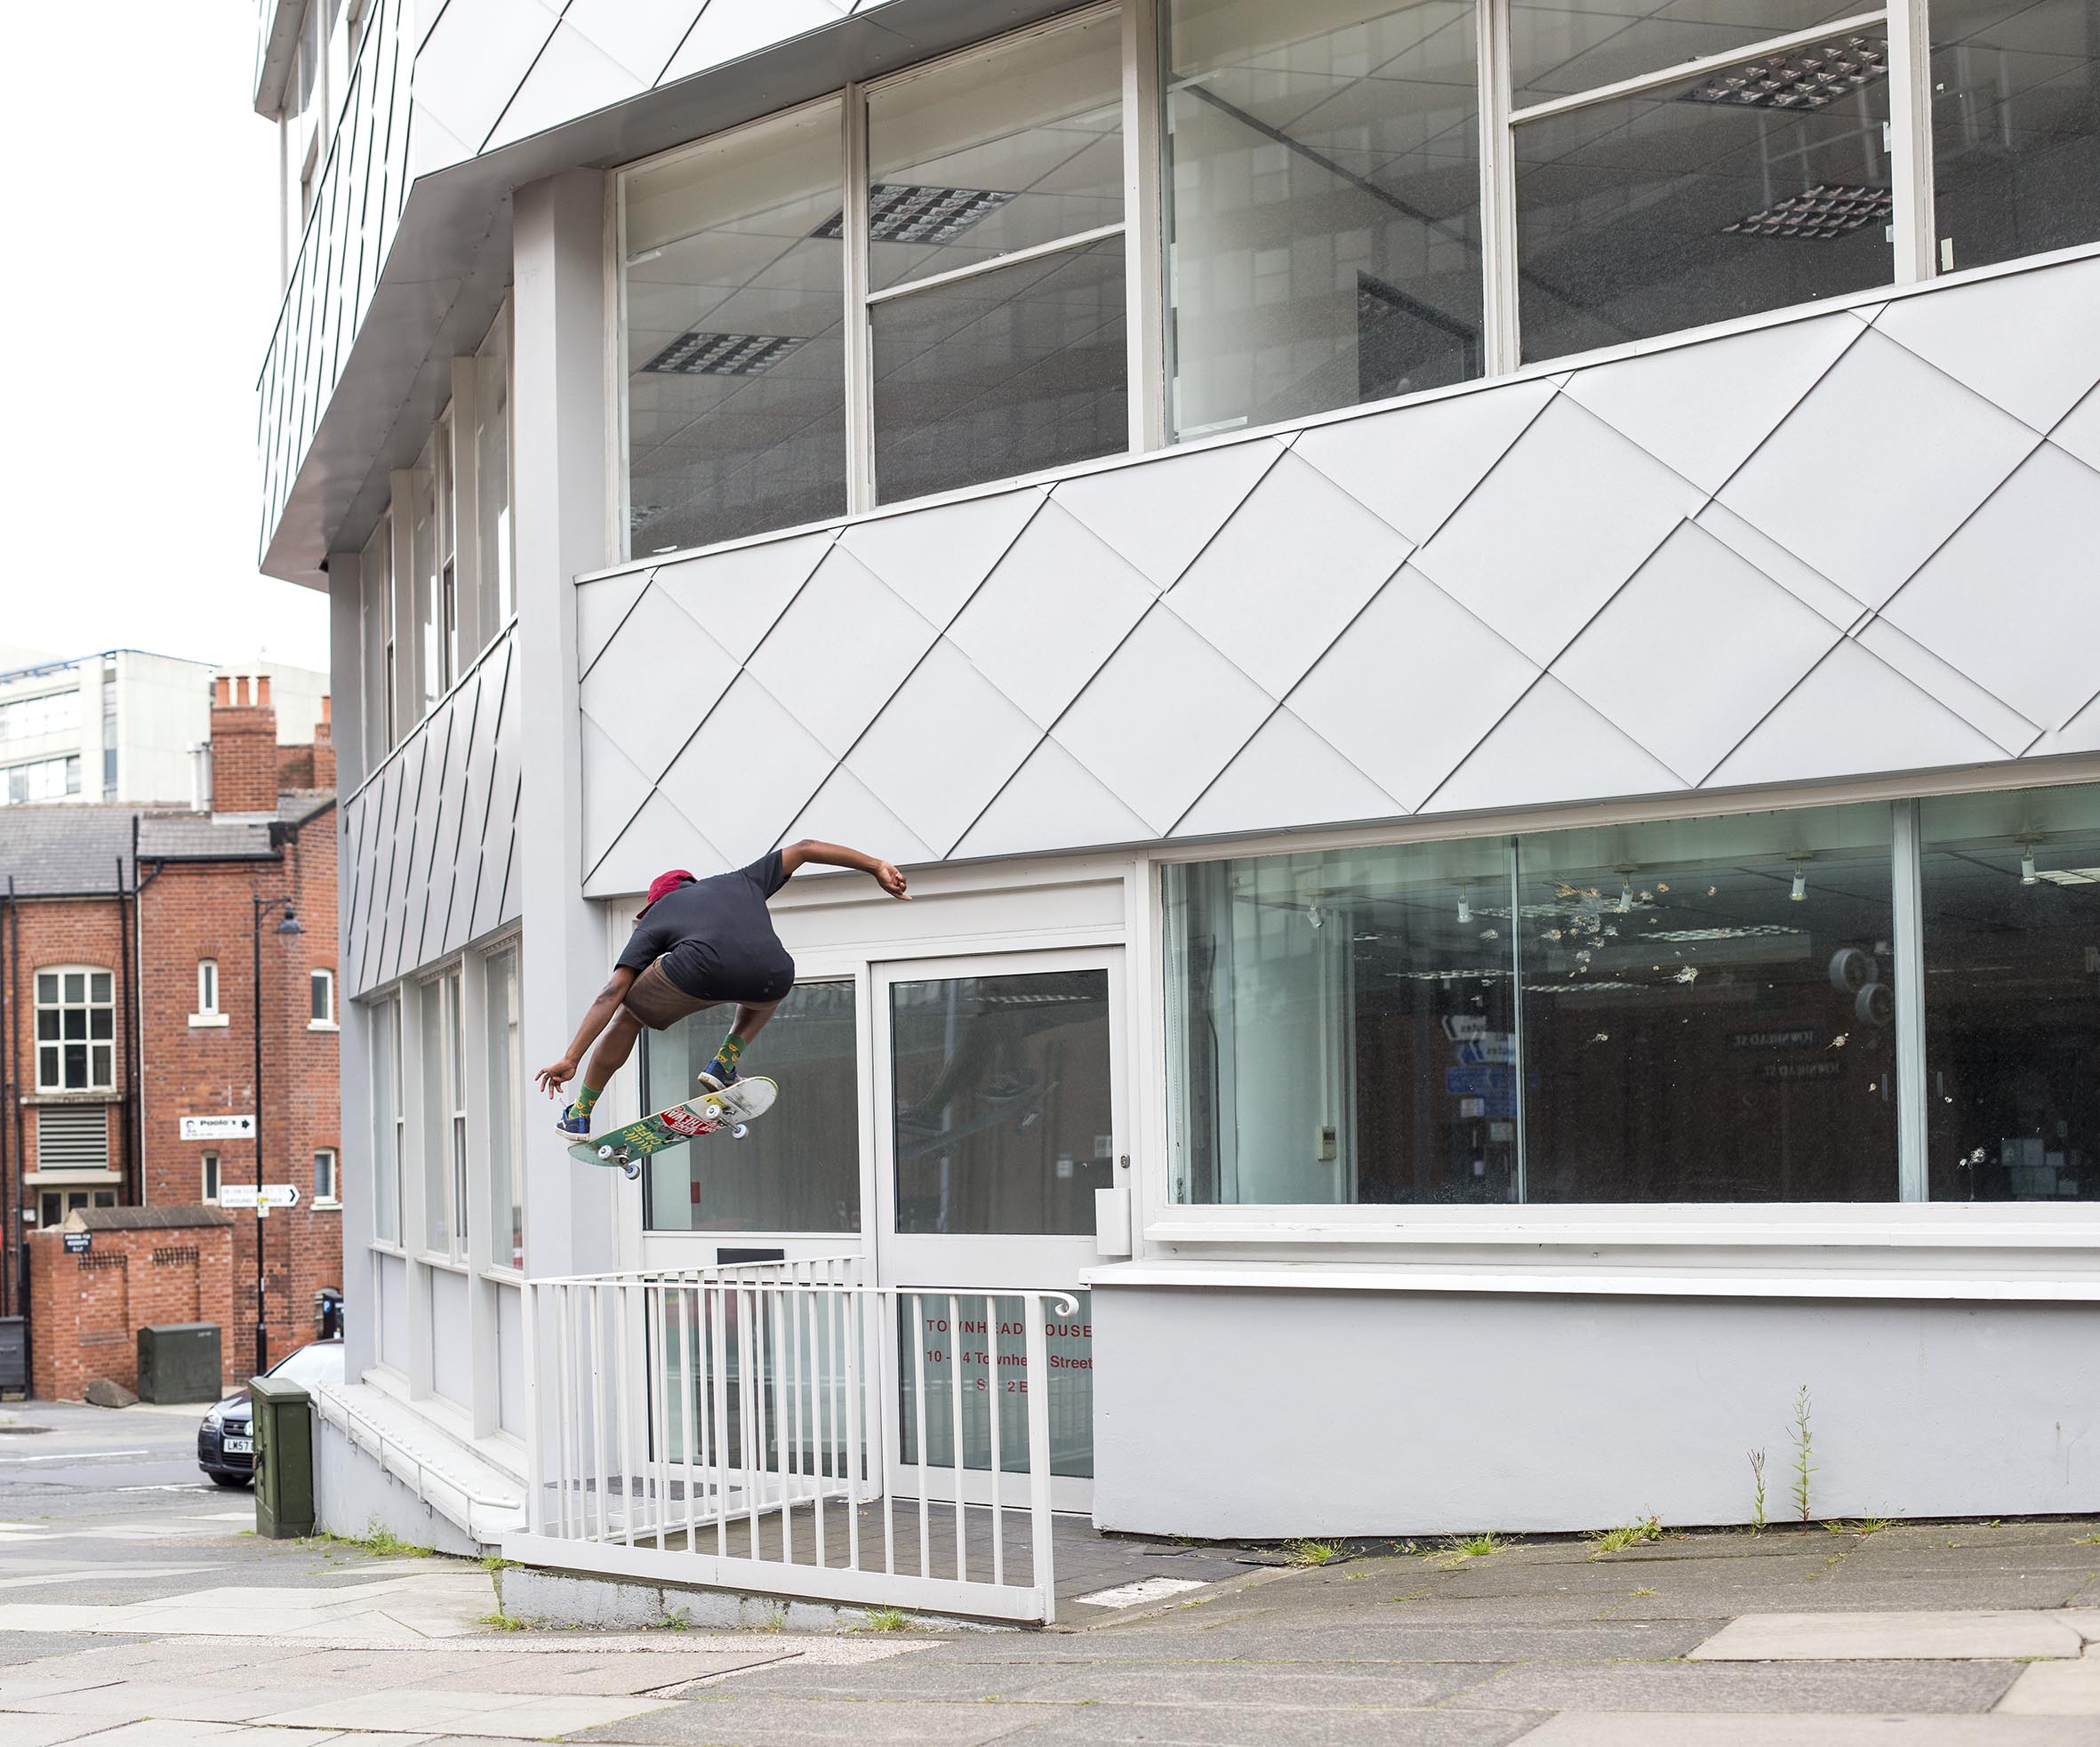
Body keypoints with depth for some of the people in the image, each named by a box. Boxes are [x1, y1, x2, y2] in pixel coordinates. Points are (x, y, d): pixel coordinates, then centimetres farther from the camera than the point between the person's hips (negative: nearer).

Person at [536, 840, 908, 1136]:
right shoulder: (740, 882, 38)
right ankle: (725, 1062, 23)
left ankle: (580, 1114, 30)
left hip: (701, 970, -2)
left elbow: (613, 992, 20)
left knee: (628, 1014, 27)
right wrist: (876, 866, 39)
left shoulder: (655, 919, 29)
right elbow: (803, 849, 40)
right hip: (771, 973, 2)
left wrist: (570, 1059, 16)